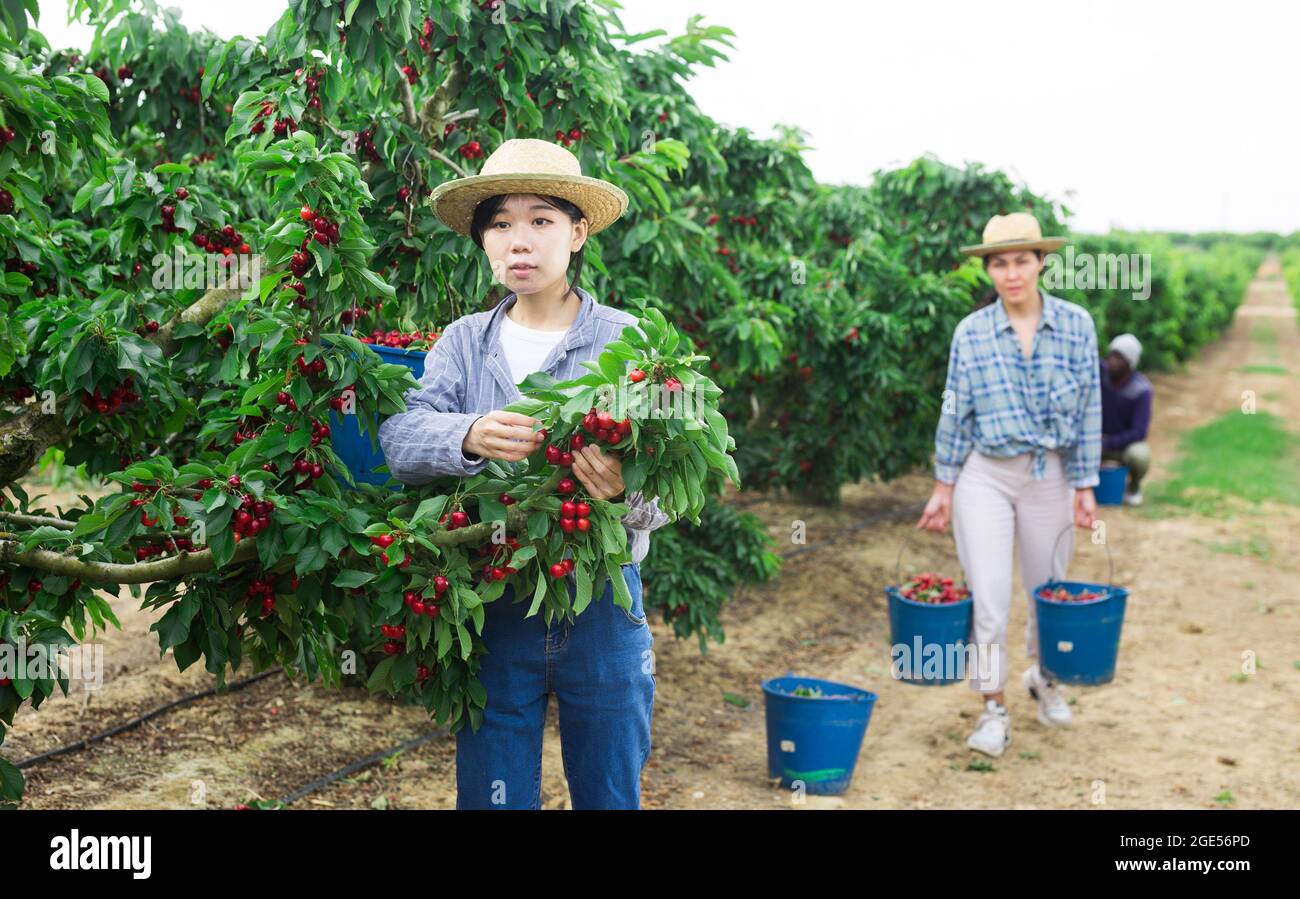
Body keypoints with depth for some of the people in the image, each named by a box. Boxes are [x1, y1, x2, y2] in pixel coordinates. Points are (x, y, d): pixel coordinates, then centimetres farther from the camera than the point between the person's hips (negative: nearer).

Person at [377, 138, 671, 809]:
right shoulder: (464, 342, 5)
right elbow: (398, 437, -10)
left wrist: (626, 492, -32)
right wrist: (470, 438, -30)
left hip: (601, 603, -1)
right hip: (491, 605, 2)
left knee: (610, 795, 12)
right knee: (490, 796, 12)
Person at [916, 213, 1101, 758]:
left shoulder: (1076, 325, -4)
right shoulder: (971, 332, -5)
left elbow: (1088, 410, -1)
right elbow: (955, 413, 1)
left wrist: (1085, 487, -1)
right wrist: (943, 488, 2)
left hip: (1050, 476, 1)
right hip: (985, 474, -1)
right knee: (987, 595, -6)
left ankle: (1042, 677, 42)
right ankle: (994, 711, 7)